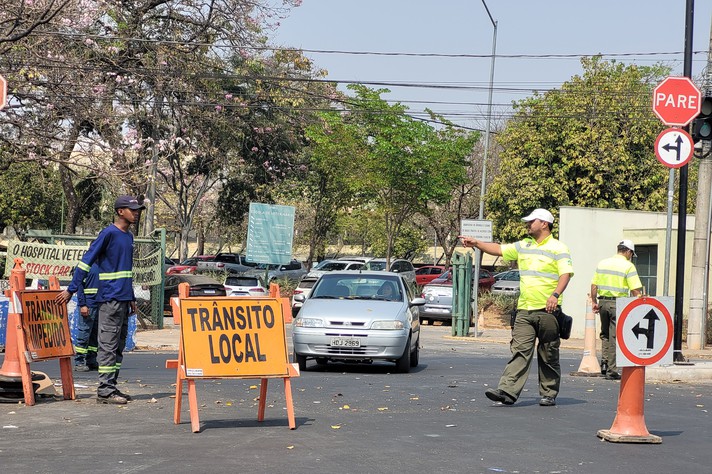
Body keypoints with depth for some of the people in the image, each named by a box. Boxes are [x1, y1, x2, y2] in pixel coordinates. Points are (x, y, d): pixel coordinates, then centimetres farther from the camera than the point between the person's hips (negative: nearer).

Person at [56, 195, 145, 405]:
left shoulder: (129, 236, 16)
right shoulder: (109, 233, -10)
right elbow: (86, 261, -12)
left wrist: (131, 298, 22)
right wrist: (71, 289, -15)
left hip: (123, 300, 9)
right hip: (110, 299, -9)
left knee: (119, 346, 11)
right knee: (108, 345, -8)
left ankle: (111, 388, 16)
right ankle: (105, 391, -8)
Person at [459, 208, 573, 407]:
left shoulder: (558, 248, -2)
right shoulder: (523, 246, 17)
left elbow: (566, 274, -11)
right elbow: (499, 249, 24)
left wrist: (555, 295, -25)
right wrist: (476, 243, 17)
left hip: (547, 311, -5)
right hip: (525, 310, 5)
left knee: (549, 356, 4)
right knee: (519, 351, -6)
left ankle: (549, 394, 12)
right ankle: (507, 391, -15)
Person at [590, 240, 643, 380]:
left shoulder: (602, 263, 10)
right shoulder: (628, 266, -6)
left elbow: (594, 285, 10)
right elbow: (635, 291, -11)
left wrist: (594, 302, 17)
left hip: (603, 302, 5)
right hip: (618, 303, -5)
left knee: (605, 334, 21)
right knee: (615, 337, 0)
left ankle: (604, 361, 7)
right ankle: (611, 371, 1)